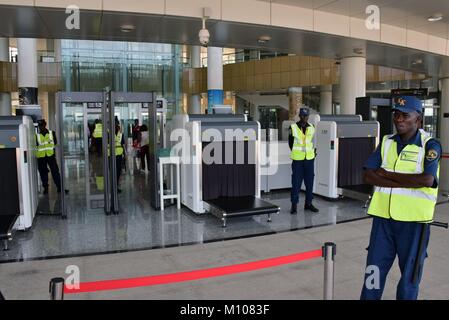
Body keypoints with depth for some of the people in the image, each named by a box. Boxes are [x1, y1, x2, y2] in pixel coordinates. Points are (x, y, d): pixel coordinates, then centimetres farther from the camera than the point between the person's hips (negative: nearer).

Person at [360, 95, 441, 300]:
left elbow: (427, 179, -22)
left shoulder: (429, 145, -6)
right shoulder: (386, 142, 6)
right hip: (383, 217, 4)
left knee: (410, 272, 13)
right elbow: (368, 176, -4)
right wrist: (407, 182, -15)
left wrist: (387, 174, -13)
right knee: (374, 269, 10)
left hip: (413, 221, -3)